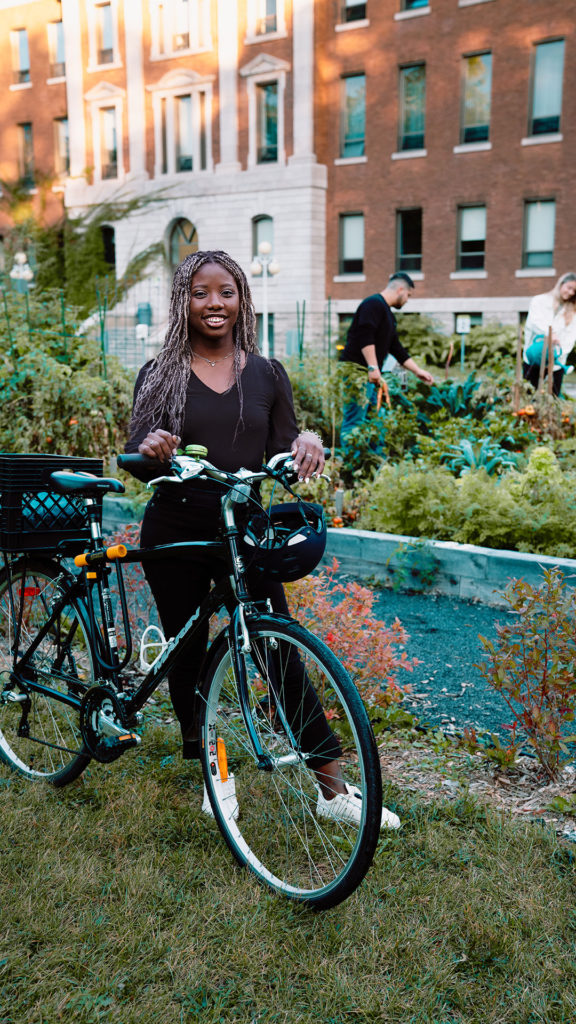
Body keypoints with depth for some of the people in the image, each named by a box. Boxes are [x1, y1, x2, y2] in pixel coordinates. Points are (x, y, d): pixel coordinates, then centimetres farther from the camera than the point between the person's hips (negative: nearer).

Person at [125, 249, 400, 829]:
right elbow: (135, 458, -1)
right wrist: (151, 451, -24)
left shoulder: (267, 375, 6)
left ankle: (333, 787, 6)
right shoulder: (159, 375, 3)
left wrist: (305, 445, -17)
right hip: (174, 536, 0)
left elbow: (281, 458, 6)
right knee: (188, 657, 8)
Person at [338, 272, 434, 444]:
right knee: (354, 421, -12)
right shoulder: (374, 304, -8)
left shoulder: (387, 313, 23)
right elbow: (365, 336, -22)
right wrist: (373, 368, -26)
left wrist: (418, 371, 23)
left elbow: (396, 349, 26)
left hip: (370, 374, 10)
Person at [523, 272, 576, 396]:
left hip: (556, 363, 2)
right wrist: (550, 333, -33)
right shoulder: (539, 301, 6)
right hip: (534, 360, -2)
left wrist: (559, 351, -22)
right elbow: (535, 321, -12)